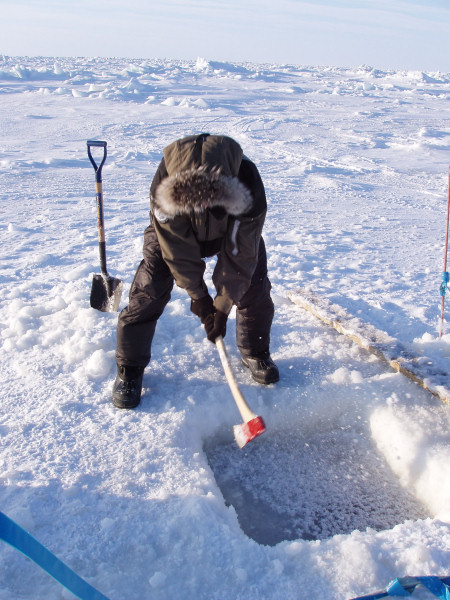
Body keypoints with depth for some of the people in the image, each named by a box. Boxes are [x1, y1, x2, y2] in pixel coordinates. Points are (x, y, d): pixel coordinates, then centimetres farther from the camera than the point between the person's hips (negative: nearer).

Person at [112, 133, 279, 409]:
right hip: (172, 233, -1)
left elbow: (239, 254, -30)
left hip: (233, 232, 1)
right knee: (148, 293, -10)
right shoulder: (165, 184, -40)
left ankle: (256, 353, 22)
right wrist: (198, 296, -20)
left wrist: (223, 307, -26)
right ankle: (129, 369, 6)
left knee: (254, 287, -4)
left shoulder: (248, 183, -39)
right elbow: (176, 247, -27)